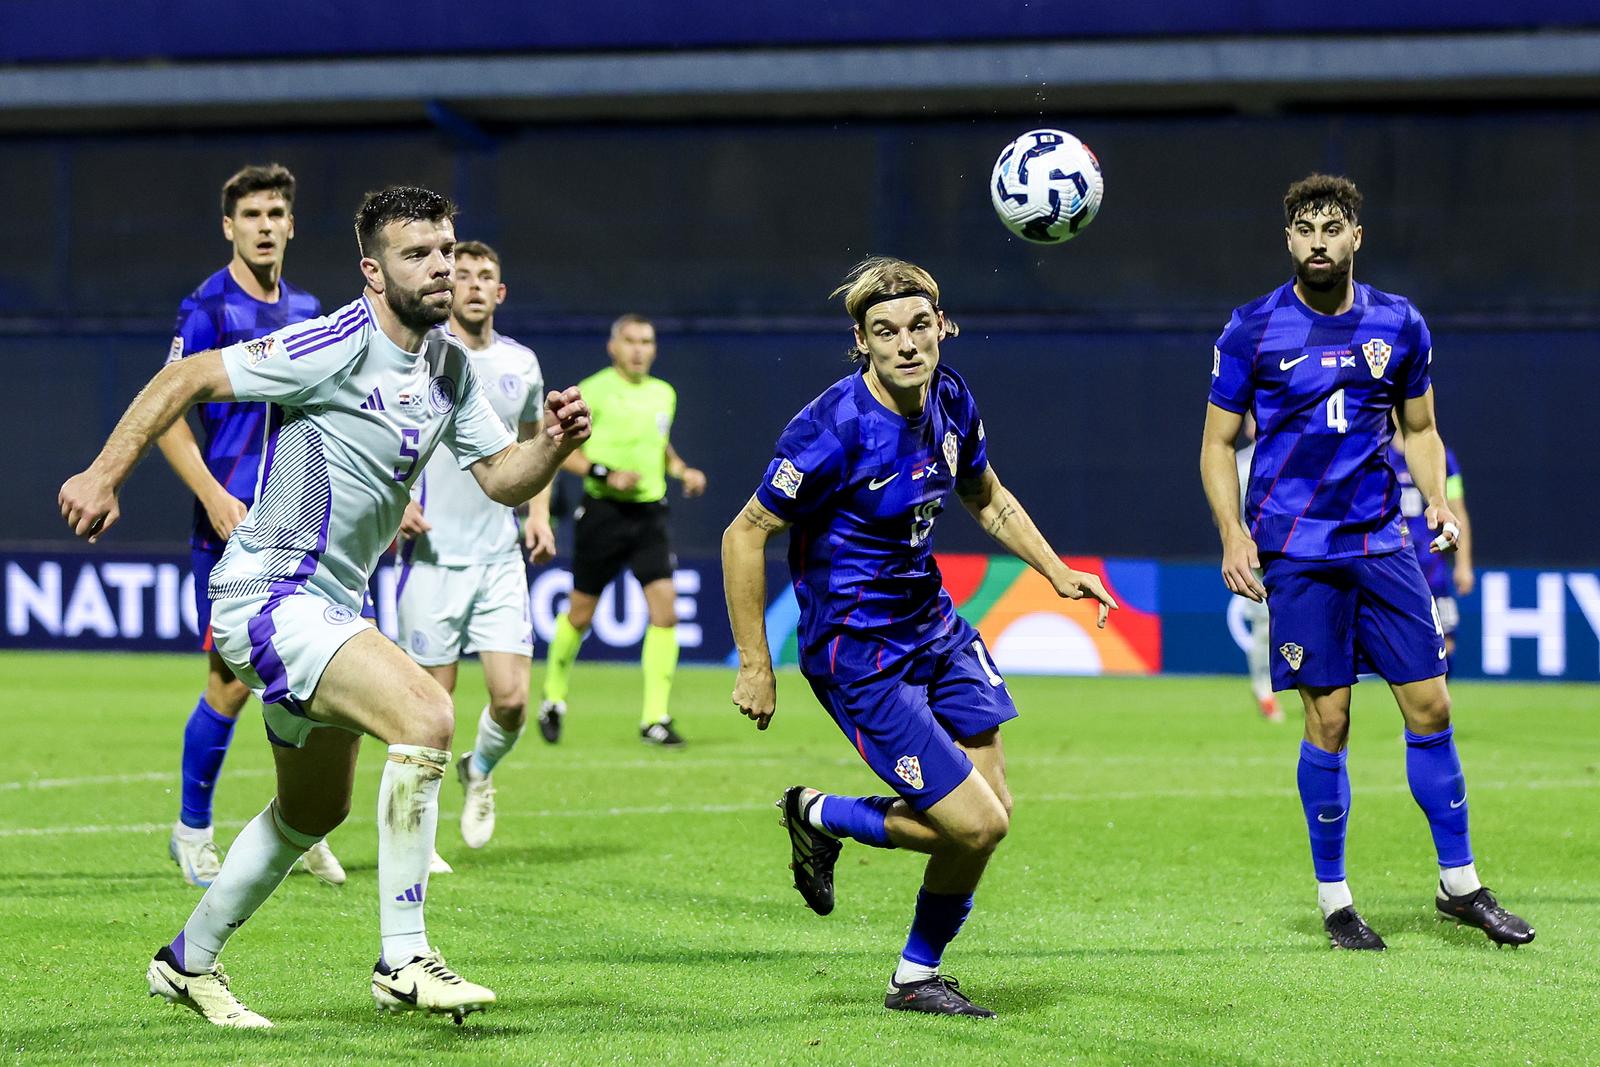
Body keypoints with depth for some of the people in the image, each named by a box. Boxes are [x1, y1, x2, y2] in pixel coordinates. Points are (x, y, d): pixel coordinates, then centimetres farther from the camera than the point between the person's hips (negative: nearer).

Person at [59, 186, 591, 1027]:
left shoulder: (450, 368, 8)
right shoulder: (341, 346, -18)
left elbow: (502, 477, 10)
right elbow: (187, 379, -14)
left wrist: (555, 444, -11)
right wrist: (105, 475, -16)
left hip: (328, 604, 10)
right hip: (273, 597, -10)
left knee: (315, 809, 22)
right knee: (425, 715, -27)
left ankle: (189, 962, 40)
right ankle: (403, 959, -22)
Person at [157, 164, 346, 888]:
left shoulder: (306, 311, 12)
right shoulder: (207, 308, -6)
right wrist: (215, 497, -19)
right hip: (234, 526, -5)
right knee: (233, 682, -4)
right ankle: (192, 830, 13)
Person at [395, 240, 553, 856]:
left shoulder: (521, 364, 10)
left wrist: (539, 514, 9)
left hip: (501, 558, 3)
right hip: (432, 555, -3)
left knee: (512, 698, -6)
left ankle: (479, 772, 27)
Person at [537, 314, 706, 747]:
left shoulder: (663, 394, 10)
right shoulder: (593, 391, -8)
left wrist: (682, 470, 8)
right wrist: (605, 474, -18)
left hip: (650, 513, 4)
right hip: (603, 512, -4)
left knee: (665, 609, -11)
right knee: (580, 614, 6)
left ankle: (655, 718, -8)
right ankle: (554, 696, 32)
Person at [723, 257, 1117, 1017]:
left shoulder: (950, 399, -2)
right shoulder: (835, 429, -25)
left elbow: (987, 498, 19)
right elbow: (745, 536, -17)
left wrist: (1057, 572, 9)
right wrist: (755, 667, -16)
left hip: (930, 624, 8)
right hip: (858, 654, -8)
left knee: (992, 808, 6)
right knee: (976, 824, -11)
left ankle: (917, 978, 26)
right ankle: (820, 817, 15)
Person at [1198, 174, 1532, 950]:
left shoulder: (1398, 324, 5)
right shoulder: (1253, 331, -4)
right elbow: (1218, 443, 2)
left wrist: (1438, 501, -1)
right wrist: (1234, 534, -10)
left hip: (1380, 540, 3)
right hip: (1296, 549, -3)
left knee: (1429, 706, 1)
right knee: (1328, 720, -4)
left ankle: (1459, 885, 13)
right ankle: (1334, 901, 9)